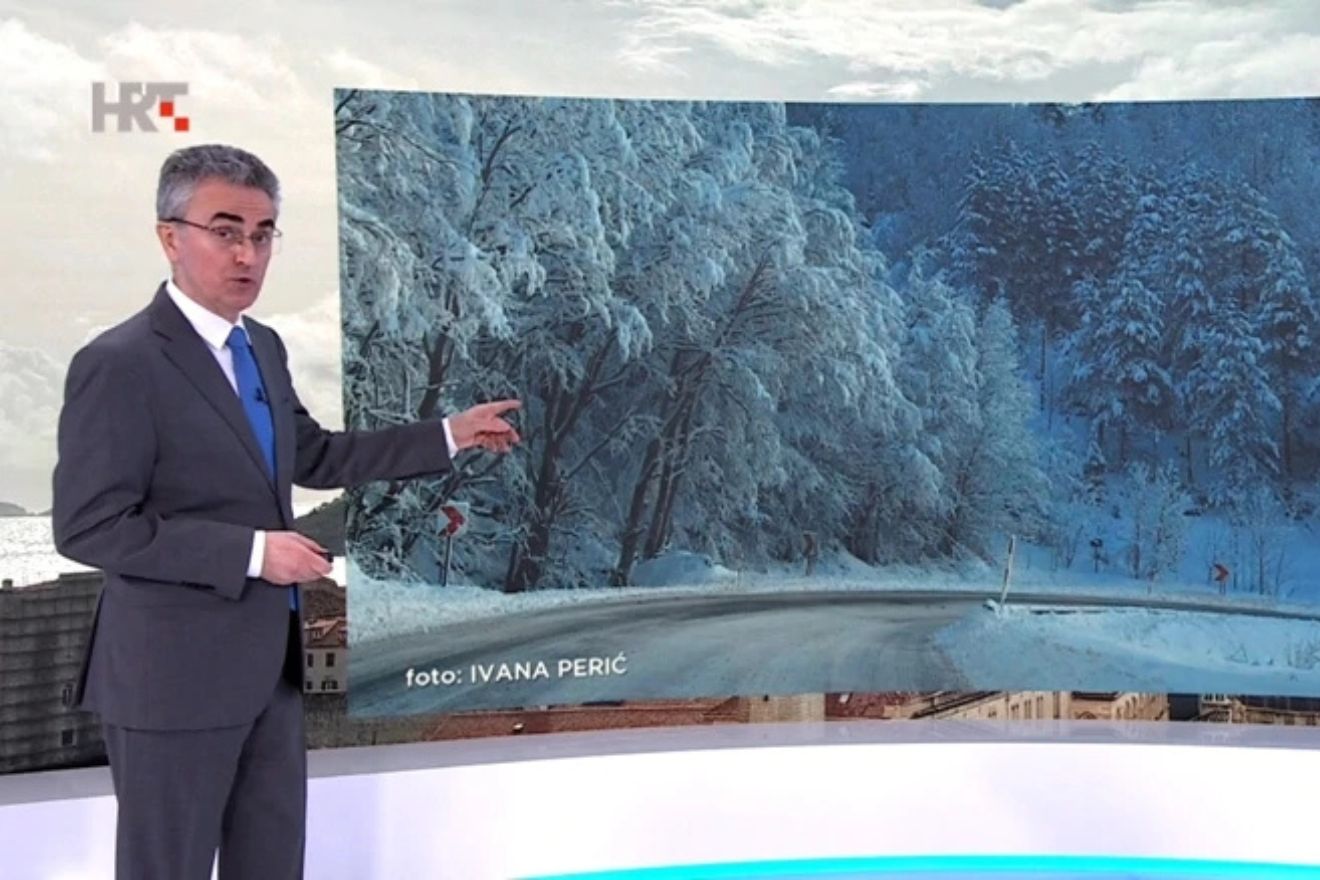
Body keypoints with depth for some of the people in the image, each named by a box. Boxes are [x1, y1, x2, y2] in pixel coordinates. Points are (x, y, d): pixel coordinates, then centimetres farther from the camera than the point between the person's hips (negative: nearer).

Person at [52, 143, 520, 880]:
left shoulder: (263, 347, 8)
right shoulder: (121, 364, -18)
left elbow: (314, 457, 16)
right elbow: (89, 526, -20)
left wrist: (449, 436, 14)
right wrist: (250, 551, -22)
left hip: (269, 660, 8)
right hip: (175, 671, -8)